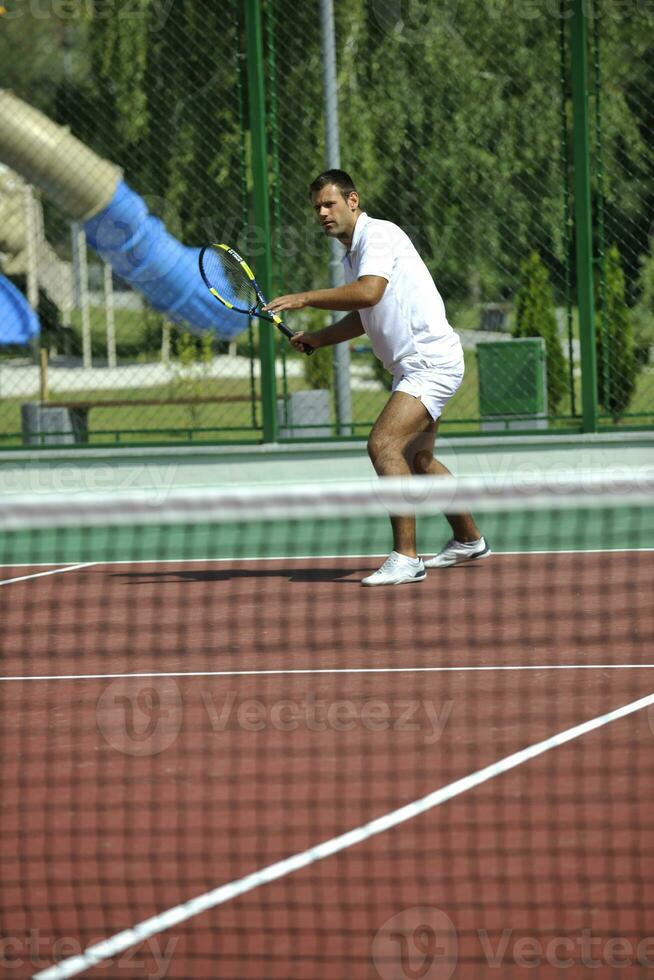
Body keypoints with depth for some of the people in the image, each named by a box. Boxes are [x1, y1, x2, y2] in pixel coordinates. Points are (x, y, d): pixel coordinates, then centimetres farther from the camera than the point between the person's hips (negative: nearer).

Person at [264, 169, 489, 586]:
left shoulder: (379, 235, -14)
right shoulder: (353, 254, 16)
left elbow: (369, 293, -31)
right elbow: (365, 315, 27)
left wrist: (305, 298, -31)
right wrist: (318, 338, 13)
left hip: (431, 360, -11)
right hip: (414, 366, 11)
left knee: (384, 446, -23)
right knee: (417, 459, 24)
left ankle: (405, 558, -24)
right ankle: (469, 540, 42)